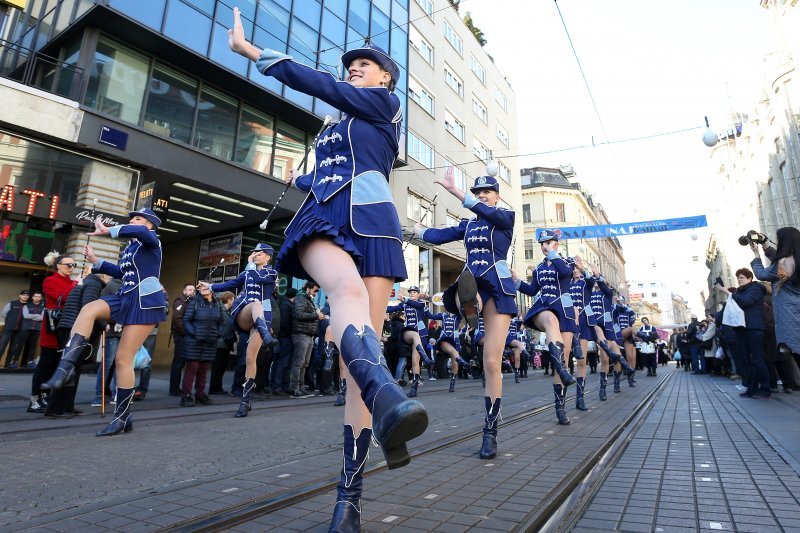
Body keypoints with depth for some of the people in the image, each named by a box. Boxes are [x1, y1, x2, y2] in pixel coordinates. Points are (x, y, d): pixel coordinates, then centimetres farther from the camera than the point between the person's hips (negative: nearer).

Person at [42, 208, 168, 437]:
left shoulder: (151, 240, -4)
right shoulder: (130, 247, 21)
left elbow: (140, 231, -29)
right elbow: (122, 273, 32)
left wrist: (107, 230, -21)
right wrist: (95, 261, 25)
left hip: (145, 301, -8)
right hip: (126, 298, 8)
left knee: (123, 359, -8)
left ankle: (122, 418, 4)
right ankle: (65, 368, -26)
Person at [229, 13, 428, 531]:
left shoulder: (386, 102, 18)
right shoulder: (340, 125, 35)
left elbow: (316, 81, 10)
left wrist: (250, 49, 17)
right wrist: (302, 180, 61)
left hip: (369, 220, -5)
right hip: (323, 219, 5)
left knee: (360, 355, -14)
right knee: (346, 288, -36)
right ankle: (386, 398, -61)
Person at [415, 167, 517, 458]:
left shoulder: (505, 217, 3)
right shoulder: (468, 224, 18)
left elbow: (486, 212, -18)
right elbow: (439, 236, 21)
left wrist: (453, 190, -30)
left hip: (498, 288, -3)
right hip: (472, 285, 3)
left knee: (492, 363, -6)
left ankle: (490, 431, 3)